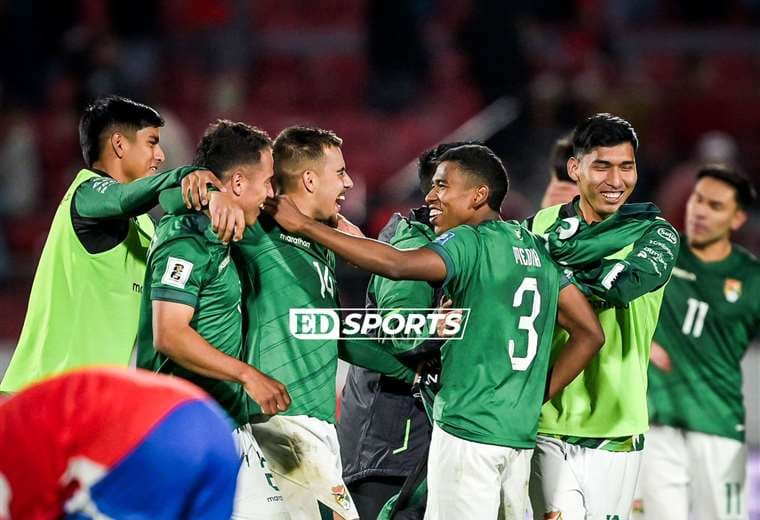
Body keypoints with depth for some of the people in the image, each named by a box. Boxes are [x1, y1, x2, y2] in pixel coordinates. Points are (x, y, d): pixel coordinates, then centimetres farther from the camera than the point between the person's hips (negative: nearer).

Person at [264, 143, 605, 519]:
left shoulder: (470, 242, -9)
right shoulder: (537, 248, 15)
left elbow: (396, 265, -25)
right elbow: (590, 334, 15)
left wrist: (303, 225, -22)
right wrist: (535, 398, 15)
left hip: (468, 430, -8)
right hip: (520, 431, 8)